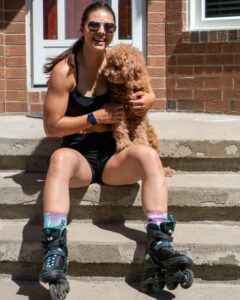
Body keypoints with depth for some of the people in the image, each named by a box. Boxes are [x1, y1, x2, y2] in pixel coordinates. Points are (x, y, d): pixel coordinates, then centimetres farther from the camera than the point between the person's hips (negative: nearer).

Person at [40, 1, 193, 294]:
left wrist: (146, 100, -9)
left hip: (114, 157, 3)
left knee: (148, 154, -29)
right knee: (60, 158, -37)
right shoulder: (64, 70, -9)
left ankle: (159, 242, -31)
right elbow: (51, 126, -8)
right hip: (78, 156, -2)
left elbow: (149, 93, 15)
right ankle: (55, 247, -44)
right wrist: (95, 118, -14)